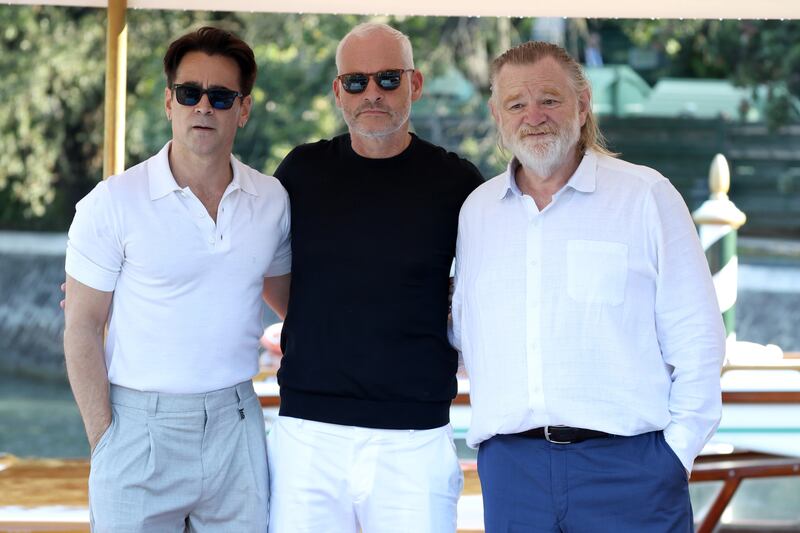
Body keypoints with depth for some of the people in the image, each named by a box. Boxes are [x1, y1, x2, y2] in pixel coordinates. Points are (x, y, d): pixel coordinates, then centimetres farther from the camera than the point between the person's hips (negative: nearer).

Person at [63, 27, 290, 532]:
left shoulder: (272, 200, 4)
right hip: (141, 427, -3)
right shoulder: (113, 203, -7)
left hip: (236, 425, 3)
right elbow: (82, 328, -4)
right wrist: (103, 438, -8)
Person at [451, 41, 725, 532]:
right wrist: (488, 443, 8)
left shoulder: (646, 196, 2)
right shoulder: (477, 211, 13)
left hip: (627, 467, -3)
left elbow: (696, 340, 1)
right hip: (511, 468, 3)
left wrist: (677, 450, -4)